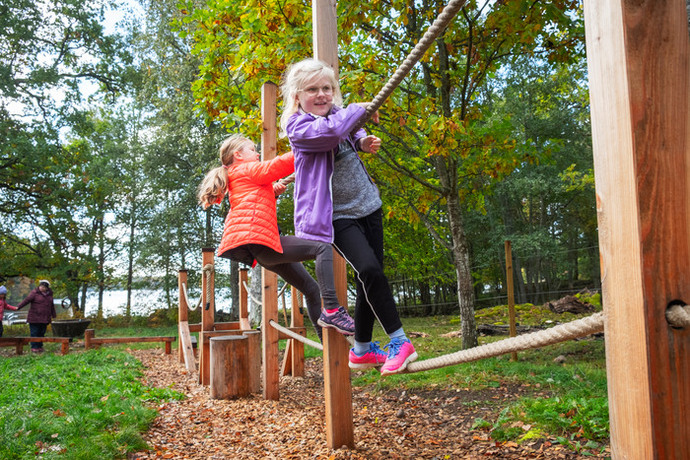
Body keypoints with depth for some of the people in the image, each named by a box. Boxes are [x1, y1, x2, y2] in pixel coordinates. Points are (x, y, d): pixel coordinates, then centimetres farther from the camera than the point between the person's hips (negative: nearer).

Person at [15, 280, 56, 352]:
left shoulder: (49, 294, 12)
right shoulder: (34, 293, -4)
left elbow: (52, 306, 21)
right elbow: (26, 300, -16)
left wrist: (53, 315, 25)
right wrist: (18, 307, -28)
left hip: (45, 319, 5)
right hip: (35, 318, -5)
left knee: (42, 333, 9)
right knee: (34, 333, -3)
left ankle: (40, 347, 17)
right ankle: (34, 347, 3)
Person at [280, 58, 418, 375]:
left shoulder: (340, 114, 11)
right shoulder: (297, 127, -11)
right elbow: (332, 130, -30)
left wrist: (364, 142, 8)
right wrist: (361, 108, -12)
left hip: (368, 206, 7)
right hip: (338, 216, -7)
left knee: (369, 281, 7)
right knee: (369, 270, -24)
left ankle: (361, 350, 21)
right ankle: (399, 340, -13)